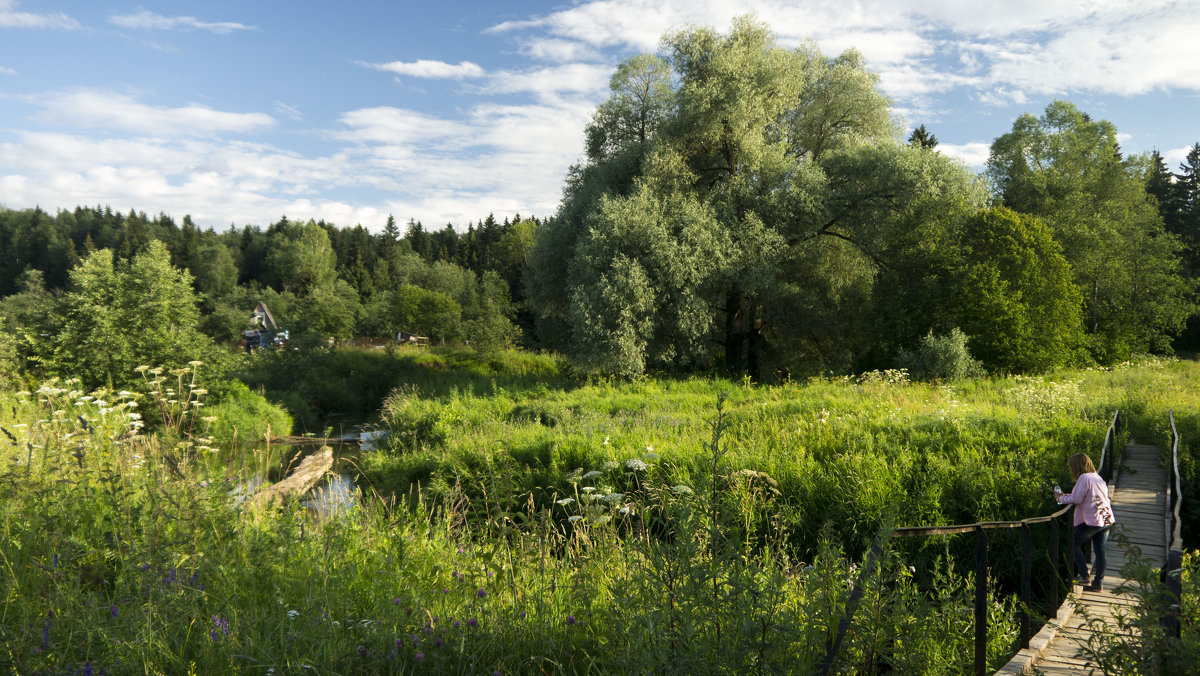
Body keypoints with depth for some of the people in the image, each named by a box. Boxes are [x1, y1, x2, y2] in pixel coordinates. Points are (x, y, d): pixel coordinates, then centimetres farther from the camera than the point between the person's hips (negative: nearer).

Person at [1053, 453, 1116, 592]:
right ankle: (1098, 583, 13)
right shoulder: (1098, 477, 15)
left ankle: (1083, 576, 1)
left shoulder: (1084, 478, -12)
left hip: (1092, 520, -8)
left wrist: (1060, 498, 4)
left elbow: (1076, 499, -12)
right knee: (1100, 550, 9)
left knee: (1075, 544, 5)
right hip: (1107, 519, 8)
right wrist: (1066, 495, 22)